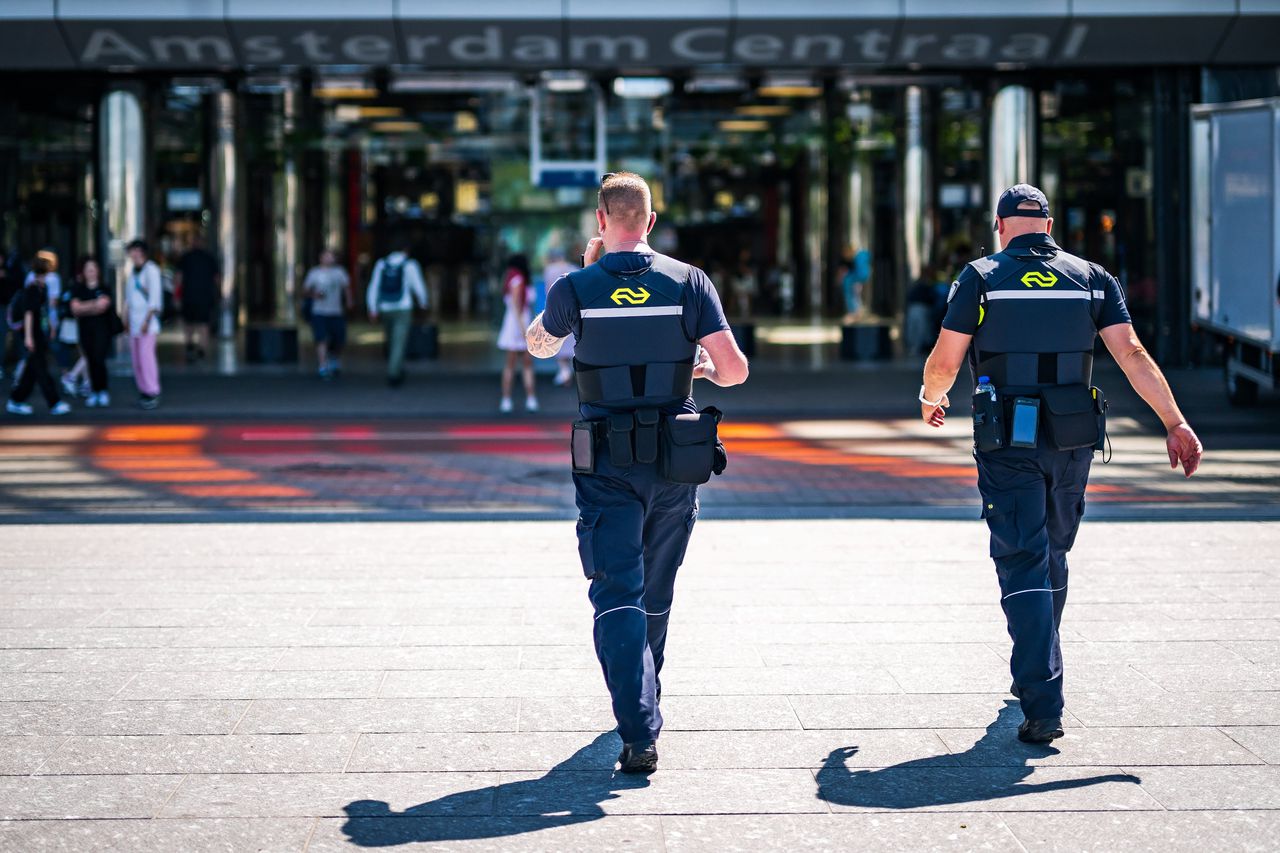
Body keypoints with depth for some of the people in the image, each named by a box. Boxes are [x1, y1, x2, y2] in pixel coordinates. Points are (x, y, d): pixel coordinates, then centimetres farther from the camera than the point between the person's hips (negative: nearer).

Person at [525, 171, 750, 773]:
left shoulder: (577, 288, -4)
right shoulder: (689, 283, -3)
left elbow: (537, 345, 17)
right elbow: (735, 370, -7)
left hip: (607, 464, -2)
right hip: (675, 465, 2)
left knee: (616, 594, -6)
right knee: (656, 593, 20)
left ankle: (640, 730, -21)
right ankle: (642, 698, 39)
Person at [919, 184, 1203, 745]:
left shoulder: (981, 278, -2)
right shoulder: (1091, 277, 6)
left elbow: (944, 361, -2)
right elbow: (1132, 354, -2)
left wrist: (931, 400, 19)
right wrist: (1175, 423, -2)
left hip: (1008, 441, -4)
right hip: (1072, 441, 4)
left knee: (1024, 567, -6)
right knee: (1053, 557, 21)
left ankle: (1043, 706, -17)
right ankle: (1034, 675, 36)